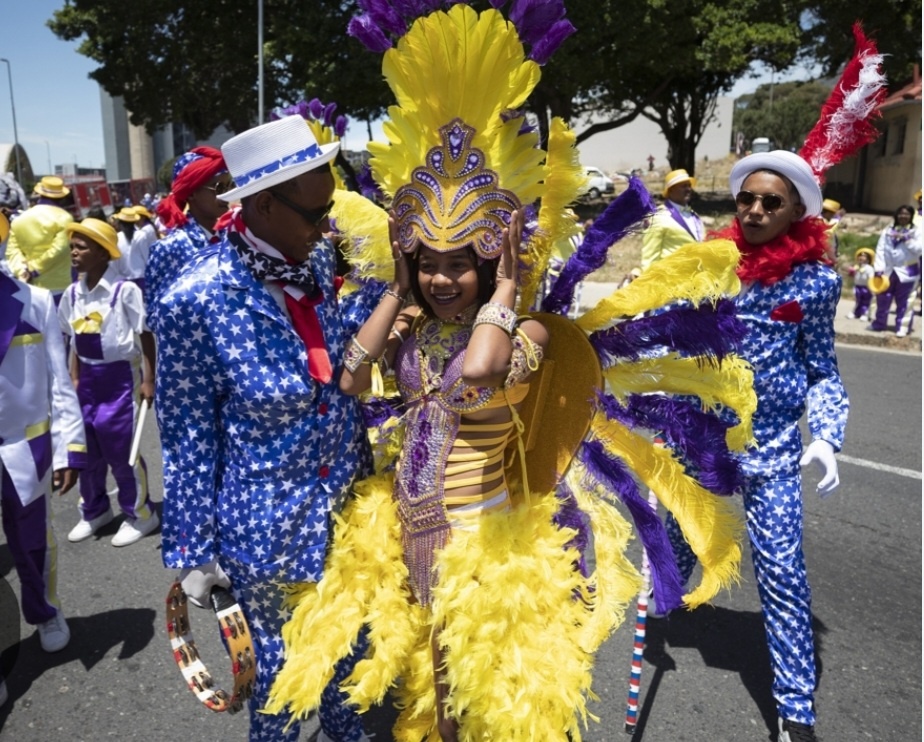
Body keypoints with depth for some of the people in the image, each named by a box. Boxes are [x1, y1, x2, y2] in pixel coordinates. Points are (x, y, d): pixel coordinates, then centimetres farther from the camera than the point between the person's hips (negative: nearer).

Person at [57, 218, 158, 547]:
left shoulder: (124, 290, -16)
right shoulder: (73, 293, 3)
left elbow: (146, 336, -12)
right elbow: (76, 340, 12)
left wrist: (148, 380, -13)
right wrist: (75, 379, 12)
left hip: (120, 375, -6)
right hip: (88, 378, 6)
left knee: (121, 449, 2)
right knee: (87, 447, 15)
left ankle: (139, 514, 21)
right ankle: (94, 510, 35)